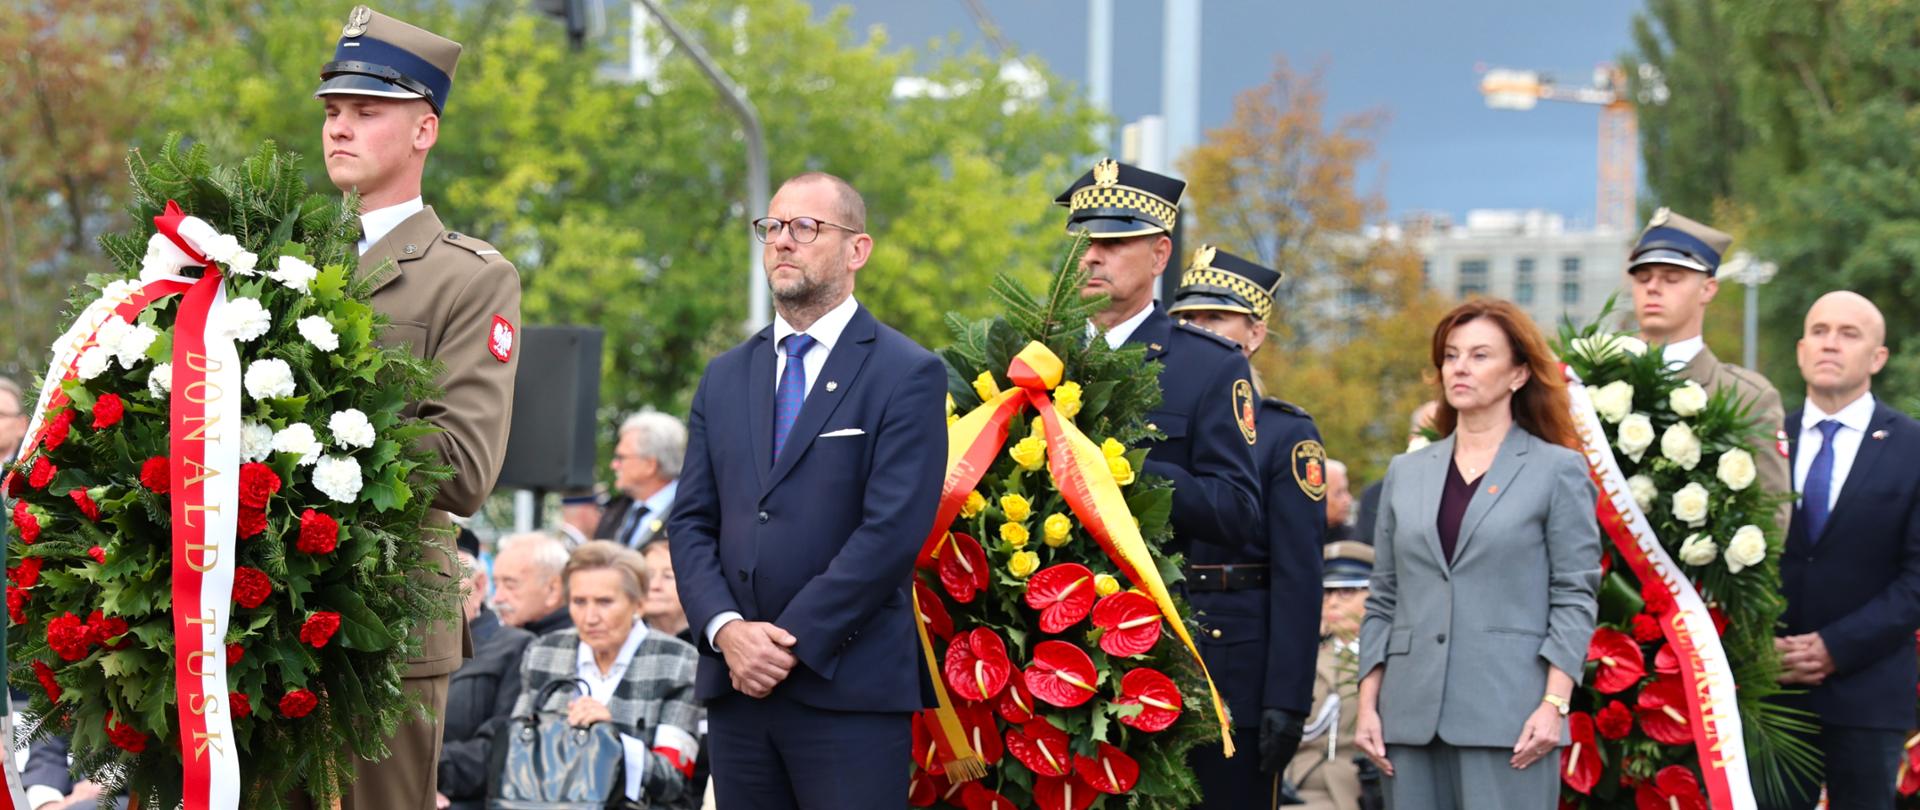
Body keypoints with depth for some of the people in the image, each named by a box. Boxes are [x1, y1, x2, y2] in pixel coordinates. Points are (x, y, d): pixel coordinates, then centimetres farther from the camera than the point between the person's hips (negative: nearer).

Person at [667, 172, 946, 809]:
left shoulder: (908, 375, -2)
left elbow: (892, 531, -11)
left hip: (851, 690, -5)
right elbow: (691, 523, 12)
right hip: (737, 687, 5)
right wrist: (726, 630, -6)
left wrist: (791, 642, -13)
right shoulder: (726, 377, 17)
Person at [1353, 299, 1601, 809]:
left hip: (1507, 716, -4)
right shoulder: (1406, 473, 16)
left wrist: (1554, 703, -11)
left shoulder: (1558, 471, 4)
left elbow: (1574, 599, -1)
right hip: (1412, 718, 4)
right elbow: (1383, 601, 16)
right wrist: (1367, 705, 8)